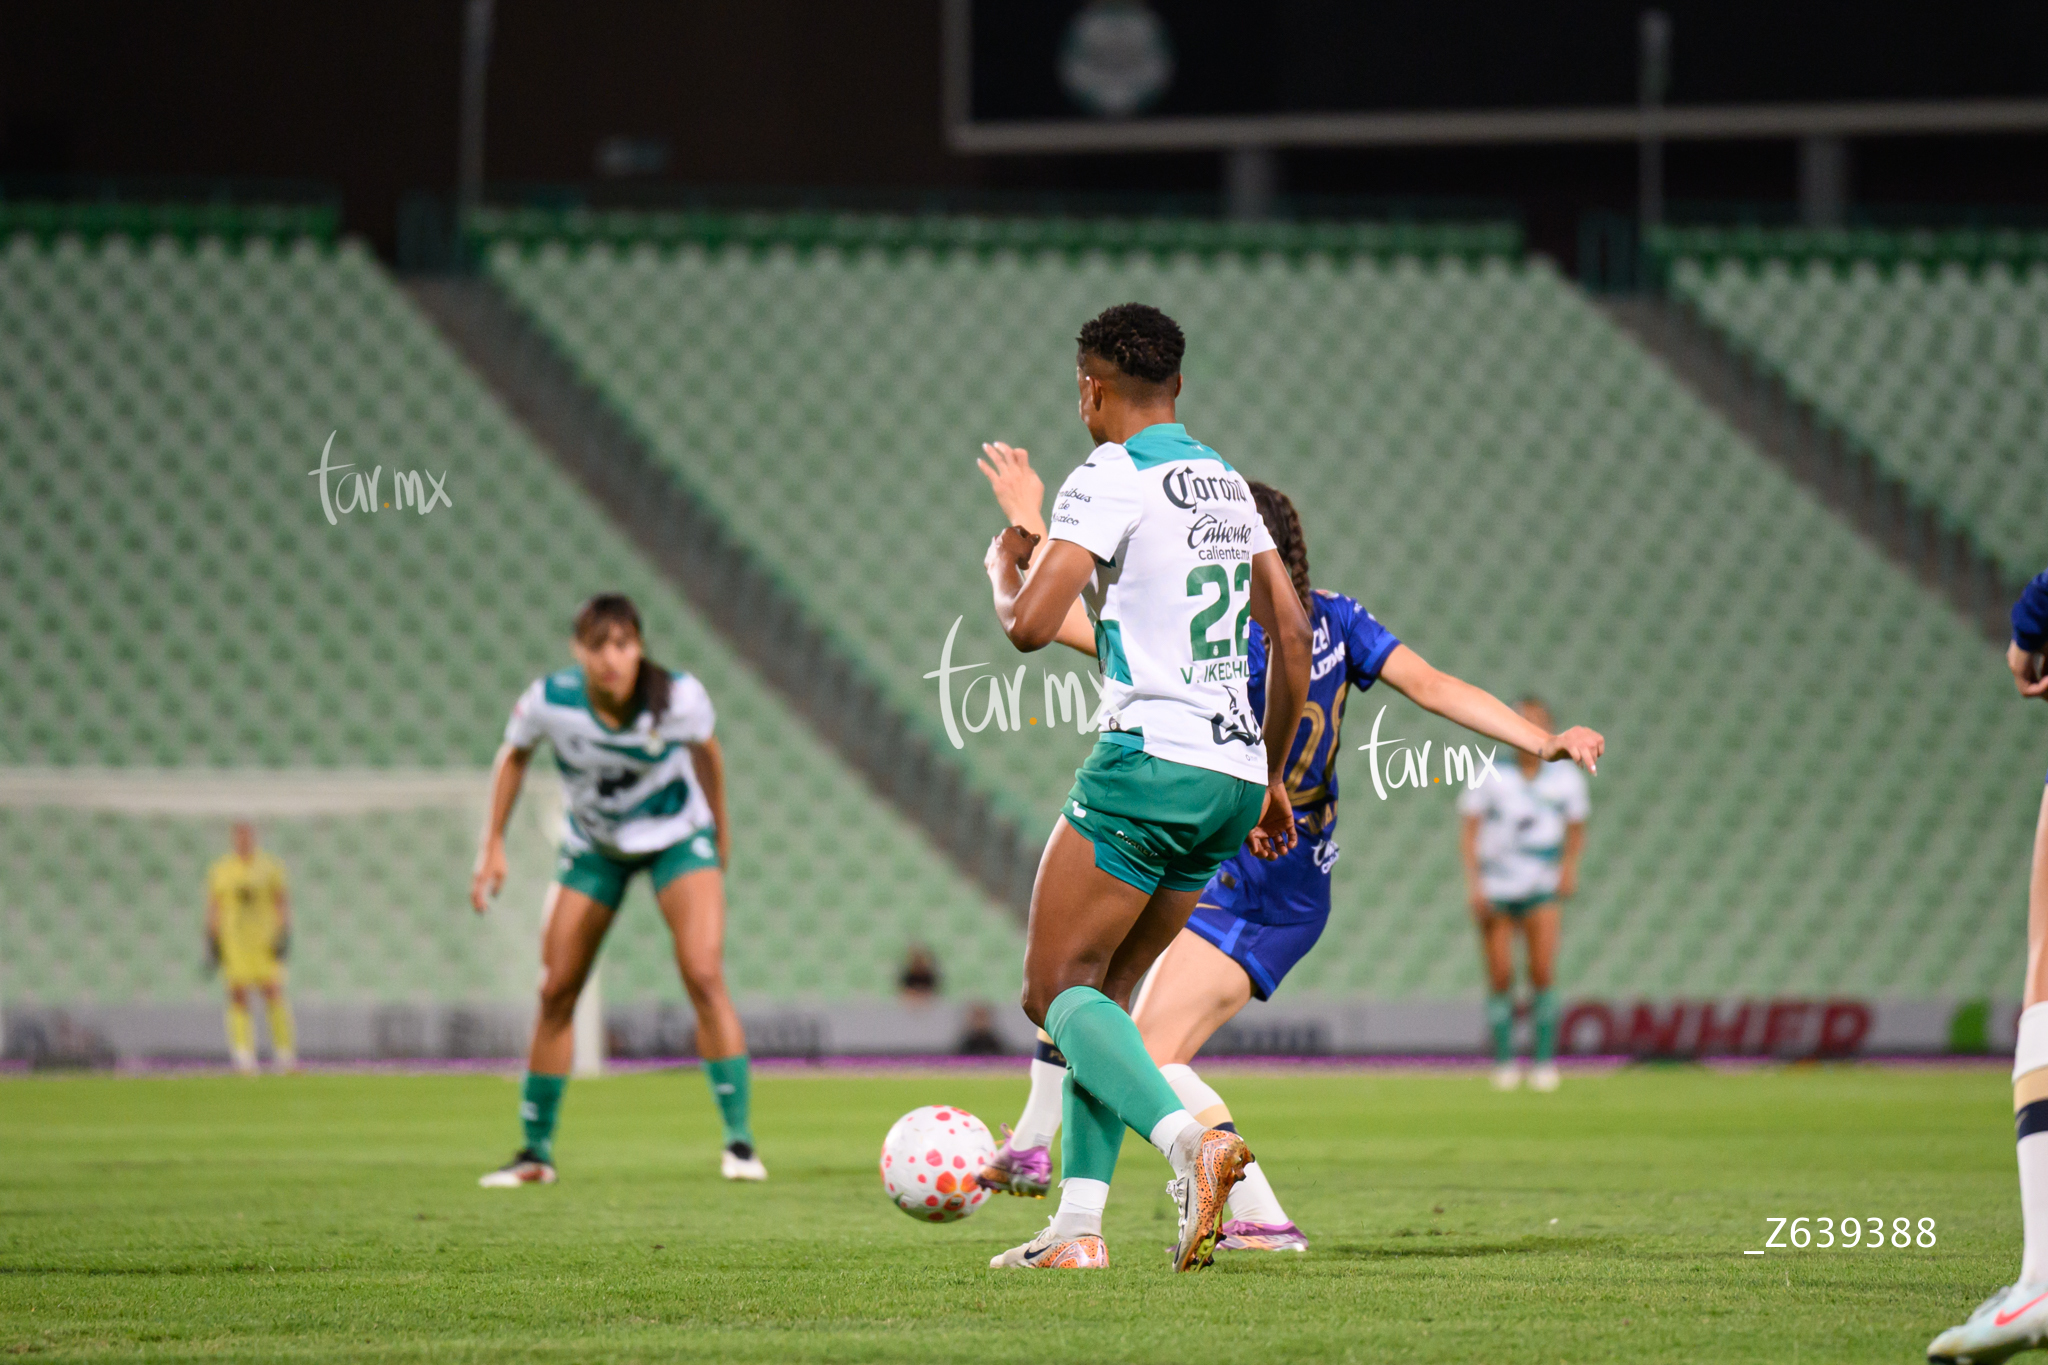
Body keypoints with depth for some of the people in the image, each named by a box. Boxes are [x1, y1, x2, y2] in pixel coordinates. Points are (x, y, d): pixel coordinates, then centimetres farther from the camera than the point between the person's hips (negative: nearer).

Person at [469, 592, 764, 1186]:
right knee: (555, 992, 1)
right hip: (593, 846, 2)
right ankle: (536, 1151, 13)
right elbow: (514, 755, -3)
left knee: (704, 977, -18)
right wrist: (493, 844, -4)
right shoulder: (550, 701, -26)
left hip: (678, 836, -2)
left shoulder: (679, 698, -27)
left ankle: (738, 1141, -11)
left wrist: (720, 826, 10)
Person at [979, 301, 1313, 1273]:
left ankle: (1187, 1140, -28)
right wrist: (1273, 779, 27)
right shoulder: (1225, 483, 17)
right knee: (1103, 993, 14)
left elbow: (1030, 626, -16)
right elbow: (1291, 632, 20)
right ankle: (1078, 1226, 6)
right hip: (1235, 773, 8)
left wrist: (1005, 565, 7)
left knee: (1056, 991, -4)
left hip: (1150, 760, -8)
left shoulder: (1111, 477, -7)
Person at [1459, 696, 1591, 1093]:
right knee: (1500, 979, -1)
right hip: (1494, 892, 0)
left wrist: (1569, 866, -6)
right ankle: (1504, 1062, 11)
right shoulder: (1490, 775, -2)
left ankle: (1545, 1061, -4)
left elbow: (1576, 830, 13)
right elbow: (1468, 830, 0)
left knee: (1542, 974, -13)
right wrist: (1473, 882, -10)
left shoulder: (1567, 778, 2)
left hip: (1541, 888, 0)